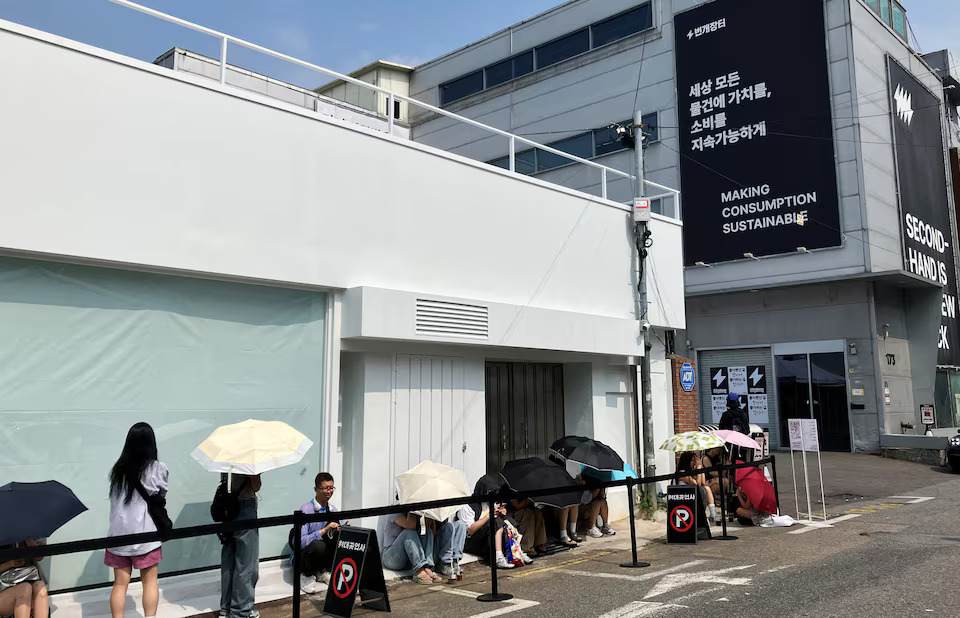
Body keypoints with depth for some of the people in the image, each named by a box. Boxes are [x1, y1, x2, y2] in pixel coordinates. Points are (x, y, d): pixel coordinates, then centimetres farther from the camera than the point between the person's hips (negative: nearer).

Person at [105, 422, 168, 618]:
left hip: (119, 533, 3)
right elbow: (164, 493, 5)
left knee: (120, 583, 10)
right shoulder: (157, 468, -8)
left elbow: (114, 498, 10)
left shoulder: (118, 468, 2)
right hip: (145, 533, -3)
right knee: (149, 581, 10)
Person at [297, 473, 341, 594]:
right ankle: (307, 576, -8)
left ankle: (324, 572, -2)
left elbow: (338, 533, 6)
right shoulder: (306, 510, -17)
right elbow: (301, 542, -24)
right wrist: (324, 530, -31)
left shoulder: (333, 510, 3)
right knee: (318, 545, -37)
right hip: (302, 556, -6)